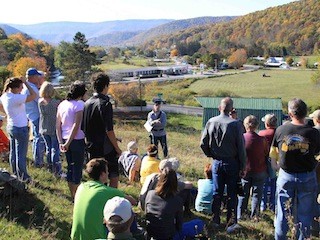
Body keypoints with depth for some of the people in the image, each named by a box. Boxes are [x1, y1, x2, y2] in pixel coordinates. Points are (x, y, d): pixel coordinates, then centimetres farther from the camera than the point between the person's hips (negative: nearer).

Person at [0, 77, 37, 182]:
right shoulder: (17, 98, -27)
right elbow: (34, 95, -27)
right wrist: (26, 83, -18)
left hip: (10, 127, 9)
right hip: (20, 129, -9)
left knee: (13, 152, 17)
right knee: (21, 155, 2)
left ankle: (15, 175, 30)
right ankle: (23, 178, 12)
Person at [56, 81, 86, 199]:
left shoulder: (62, 104, 6)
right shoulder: (80, 104, -13)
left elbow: (58, 126, 6)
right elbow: (76, 126, -19)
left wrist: (61, 142, 5)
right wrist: (68, 143, -14)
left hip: (65, 140, 6)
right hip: (77, 141, -6)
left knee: (70, 167, 17)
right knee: (77, 168, 5)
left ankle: (73, 196, 28)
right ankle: (77, 196, 15)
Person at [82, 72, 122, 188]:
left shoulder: (87, 103, 5)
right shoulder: (105, 104, -16)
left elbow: (83, 128, 11)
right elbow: (109, 130, -19)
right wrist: (117, 148, -11)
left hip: (92, 147, 7)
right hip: (106, 148, -7)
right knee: (114, 177, 4)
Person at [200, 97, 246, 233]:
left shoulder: (211, 122, -7)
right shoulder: (235, 124, -16)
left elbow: (203, 144, -2)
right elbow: (241, 148, -12)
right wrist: (242, 167, -3)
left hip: (216, 162, 3)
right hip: (232, 163, -3)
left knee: (216, 192, 14)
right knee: (232, 194, 8)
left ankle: (215, 221, 24)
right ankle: (232, 223, 12)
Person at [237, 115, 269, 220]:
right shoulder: (262, 140, -13)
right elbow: (267, 154, 2)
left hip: (244, 170, 1)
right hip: (259, 171, -1)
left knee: (243, 193, 12)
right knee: (256, 194, 10)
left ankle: (239, 214, 16)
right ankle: (254, 215, 12)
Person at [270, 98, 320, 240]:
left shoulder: (280, 130, -11)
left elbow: (273, 153, 3)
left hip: (285, 176, 1)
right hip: (307, 177, -1)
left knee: (282, 213, 13)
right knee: (304, 215, 12)